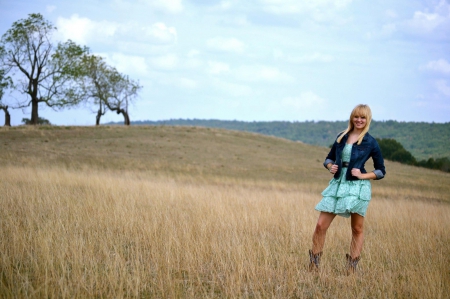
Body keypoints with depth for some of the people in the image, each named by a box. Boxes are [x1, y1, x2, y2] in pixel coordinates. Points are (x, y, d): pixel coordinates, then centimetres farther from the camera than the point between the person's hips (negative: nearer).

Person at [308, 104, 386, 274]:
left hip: (357, 187, -3)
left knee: (357, 229, 4)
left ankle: (352, 268, 13)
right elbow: (329, 158, 20)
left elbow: (381, 171, 3)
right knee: (321, 225, -2)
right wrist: (330, 167, -1)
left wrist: (362, 175, -11)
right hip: (338, 184, 4)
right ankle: (313, 266, 8)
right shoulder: (341, 137, 11)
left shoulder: (370, 143, 0)